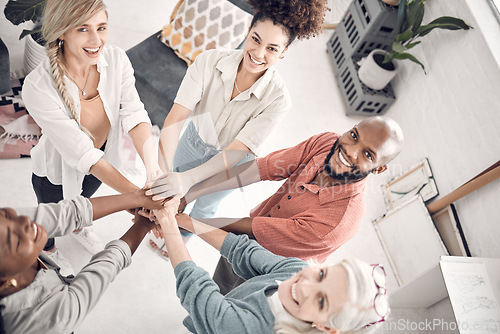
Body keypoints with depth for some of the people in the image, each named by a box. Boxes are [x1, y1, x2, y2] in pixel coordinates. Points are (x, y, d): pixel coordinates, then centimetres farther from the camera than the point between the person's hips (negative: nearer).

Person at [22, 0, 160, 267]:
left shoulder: (116, 60, -23)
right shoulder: (38, 87, -37)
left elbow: (134, 115, -28)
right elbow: (83, 154, -37)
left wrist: (153, 167, -46)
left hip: (103, 160, 4)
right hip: (58, 174, -4)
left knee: (83, 200, 36)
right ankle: (48, 251, 64)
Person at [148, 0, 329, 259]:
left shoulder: (277, 99, -34)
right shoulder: (209, 61, -31)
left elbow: (238, 149, -37)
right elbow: (176, 116, -37)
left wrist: (189, 178, -51)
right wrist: (164, 169, -51)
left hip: (229, 161, -1)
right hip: (193, 141, 2)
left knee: (204, 208, 25)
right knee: (172, 196, 26)